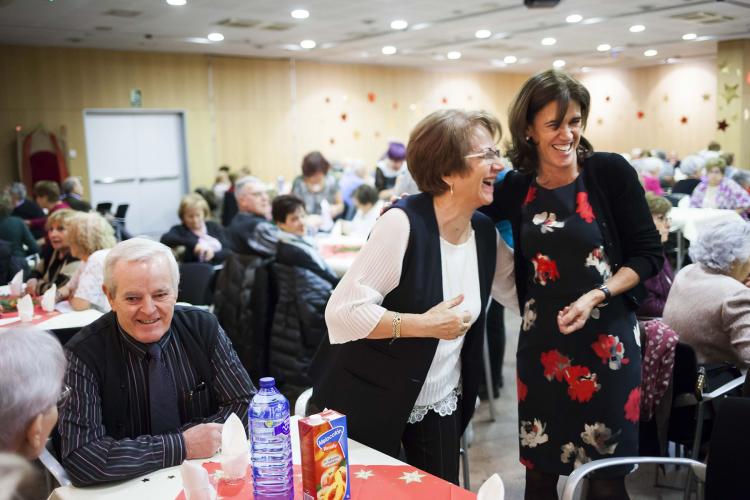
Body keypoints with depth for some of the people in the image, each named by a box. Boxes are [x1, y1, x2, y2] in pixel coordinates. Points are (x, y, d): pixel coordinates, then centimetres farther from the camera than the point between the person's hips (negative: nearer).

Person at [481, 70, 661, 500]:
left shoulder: (611, 172, -7)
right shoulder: (515, 188, 0)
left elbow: (649, 254, -4)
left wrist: (596, 296, -18)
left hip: (606, 340, -2)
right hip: (541, 344, 3)